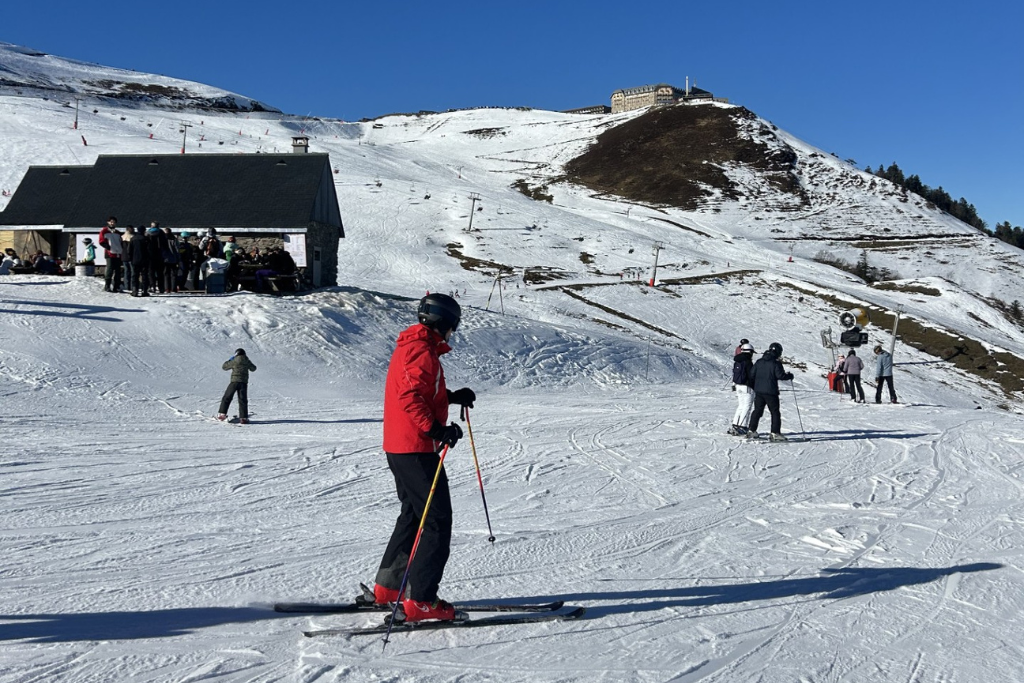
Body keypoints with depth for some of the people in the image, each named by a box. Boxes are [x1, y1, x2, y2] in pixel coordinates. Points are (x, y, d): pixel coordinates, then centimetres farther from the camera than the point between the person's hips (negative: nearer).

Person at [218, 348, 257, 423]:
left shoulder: (234, 361, -3)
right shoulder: (247, 361, 7)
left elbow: (224, 367, 9)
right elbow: (253, 369, 25)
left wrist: (229, 360, 21)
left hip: (234, 381, -2)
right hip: (244, 382, 2)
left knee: (226, 398, 9)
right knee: (243, 400, 3)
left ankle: (222, 414, 6)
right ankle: (243, 417, -4)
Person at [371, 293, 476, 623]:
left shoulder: (414, 346, 17)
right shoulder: (421, 350, -15)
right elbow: (410, 396, -27)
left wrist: (452, 396, 16)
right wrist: (435, 428, -34)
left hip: (400, 447, 11)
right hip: (415, 450, -11)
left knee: (415, 514, 21)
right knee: (437, 521, -8)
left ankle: (387, 587, 29)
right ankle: (420, 600, -8)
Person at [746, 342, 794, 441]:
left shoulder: (759, 362, 10)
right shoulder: (776, 363, -9)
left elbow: (752, 375, 12)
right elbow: (780, 375, -15)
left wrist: (753, 386, 25)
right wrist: (789, 376, 4)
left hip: (758, 391, 6)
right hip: (771, 391, -6)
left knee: (757, 411, 15)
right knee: (775, 412, 1)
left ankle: (752, 431, 15)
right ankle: (775, 433, -5)